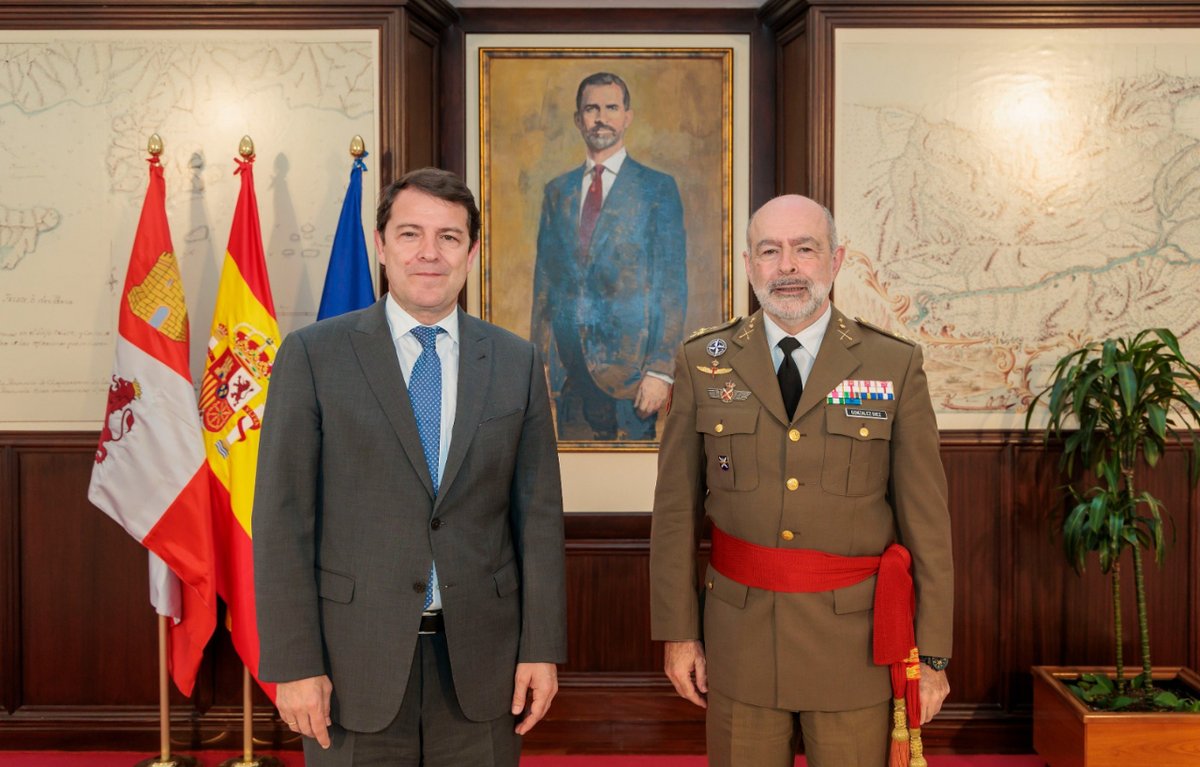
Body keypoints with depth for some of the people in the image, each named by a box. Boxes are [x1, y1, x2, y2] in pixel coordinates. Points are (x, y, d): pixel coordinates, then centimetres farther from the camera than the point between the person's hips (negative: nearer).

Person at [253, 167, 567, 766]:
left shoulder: (517, 363, 4)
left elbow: (538, 513, 5)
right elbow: (282, 518, -5)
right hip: (355, 660, -2)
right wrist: (294, 663, -8)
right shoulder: (312, 356, -3)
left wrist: (542, 648, 1)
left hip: (481, 662, 2)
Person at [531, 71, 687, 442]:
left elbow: (672, 284, -3)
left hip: (629, 361, -3)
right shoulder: (557, 191, 13)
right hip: (567, 365, 3)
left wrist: (660, 369, -11)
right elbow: (544, 276, 14)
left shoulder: (658, 188, 1)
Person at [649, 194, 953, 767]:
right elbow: (676, 510, 2)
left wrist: (932, 653, -1)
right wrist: (677, 633, 2)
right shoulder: (702, 362, 1)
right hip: (739, 635, 1)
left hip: (857, 640, 0)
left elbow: (926, 520, -1)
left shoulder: (895, 366, -1)